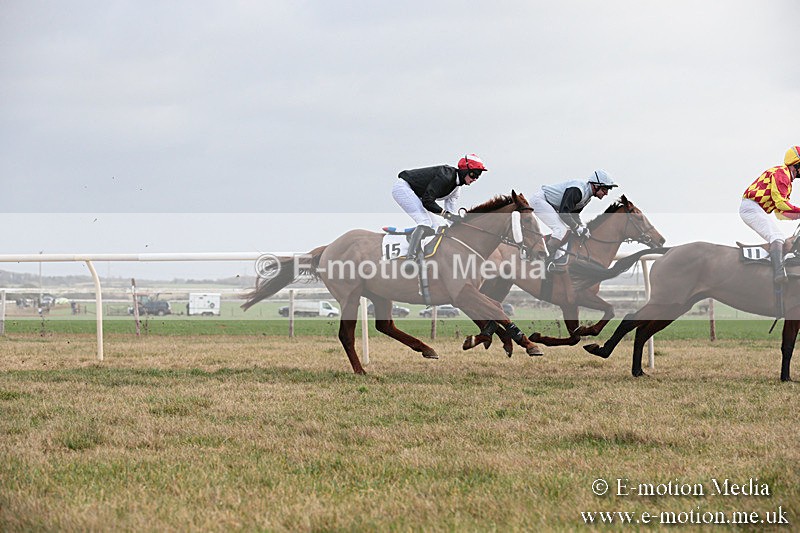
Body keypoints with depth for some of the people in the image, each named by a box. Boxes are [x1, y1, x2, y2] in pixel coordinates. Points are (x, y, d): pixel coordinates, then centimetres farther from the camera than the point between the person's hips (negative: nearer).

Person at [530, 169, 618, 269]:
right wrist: (578, 228, -21)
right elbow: (564, 212, -29)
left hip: (549, 204, 11)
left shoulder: (588, 195, 6)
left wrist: (583, 227, 0)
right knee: (561, 229, -20)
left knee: (567, 230, 8)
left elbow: (574, 214, 14)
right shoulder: (577, 190, -27)